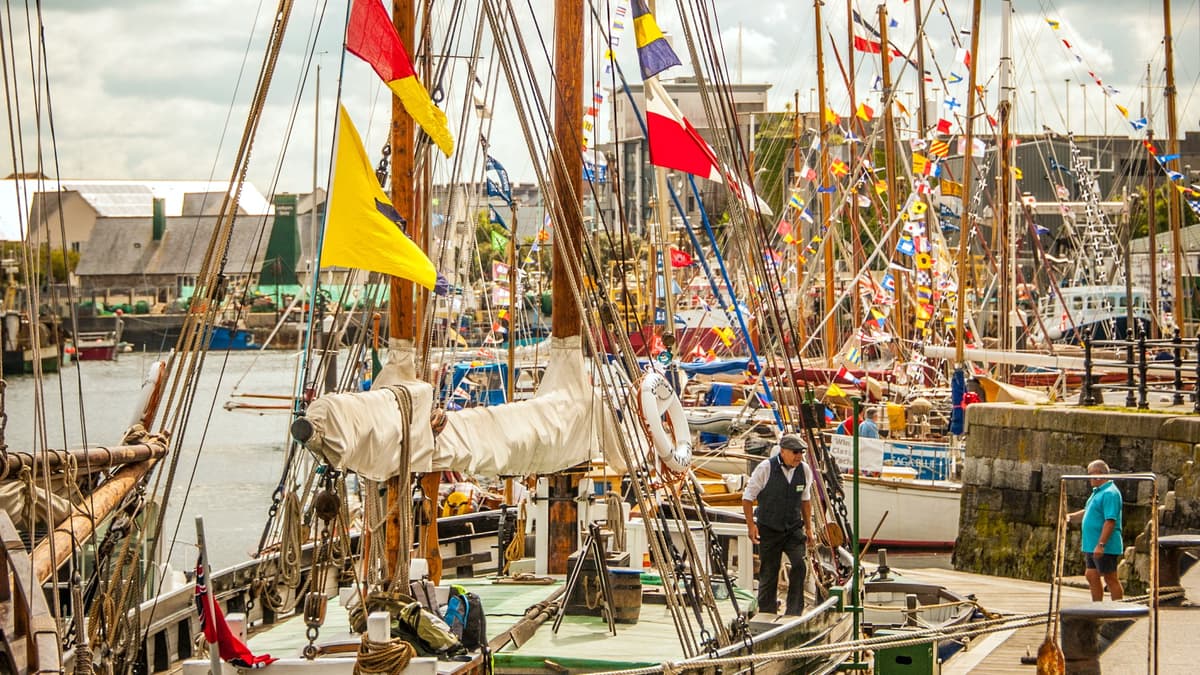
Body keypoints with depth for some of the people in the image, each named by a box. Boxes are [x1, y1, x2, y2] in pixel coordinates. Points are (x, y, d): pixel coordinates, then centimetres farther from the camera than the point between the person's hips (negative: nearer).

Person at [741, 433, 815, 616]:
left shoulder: (804, 470, 0)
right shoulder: (765, 468, -12)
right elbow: (747, 497, -4)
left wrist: (808, 527, 15)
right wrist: (751, 525, -10)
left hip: (794, 528, 3)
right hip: (768, 530, -3)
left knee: (799, 565, -17)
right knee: (768, 573, 2)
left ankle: (794, 611, -9)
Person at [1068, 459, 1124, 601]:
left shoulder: (1110, 493, -17)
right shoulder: (1097, 491, 16)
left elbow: (1110, 521, -24)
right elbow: (1088, 513, 29)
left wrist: (1101, 544, -27)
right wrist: (1071, 517, 13)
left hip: (1105, 547, -10)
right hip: (1092, 546, 10)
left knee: (1111, 579, -3)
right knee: (1091, 576, 13)